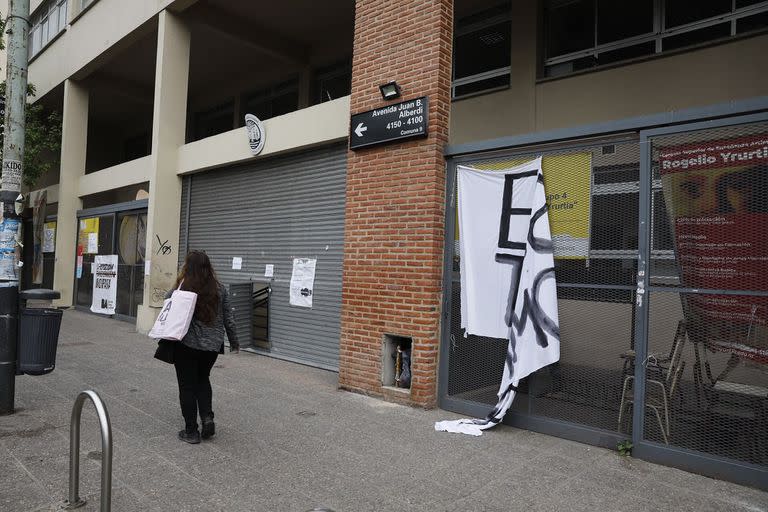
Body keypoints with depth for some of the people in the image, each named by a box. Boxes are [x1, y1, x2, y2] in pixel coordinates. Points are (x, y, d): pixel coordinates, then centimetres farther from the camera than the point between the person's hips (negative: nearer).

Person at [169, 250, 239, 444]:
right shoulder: (219, 289, -1)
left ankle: (191, 431, 16)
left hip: (186, 344, -3)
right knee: (203, 379, 25)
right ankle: (207, 418, 11)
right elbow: (228, 318, 4)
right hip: (212, 345, 4)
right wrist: (234, 341, 14)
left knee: (187, 386, 9)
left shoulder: (182, 288, -13)